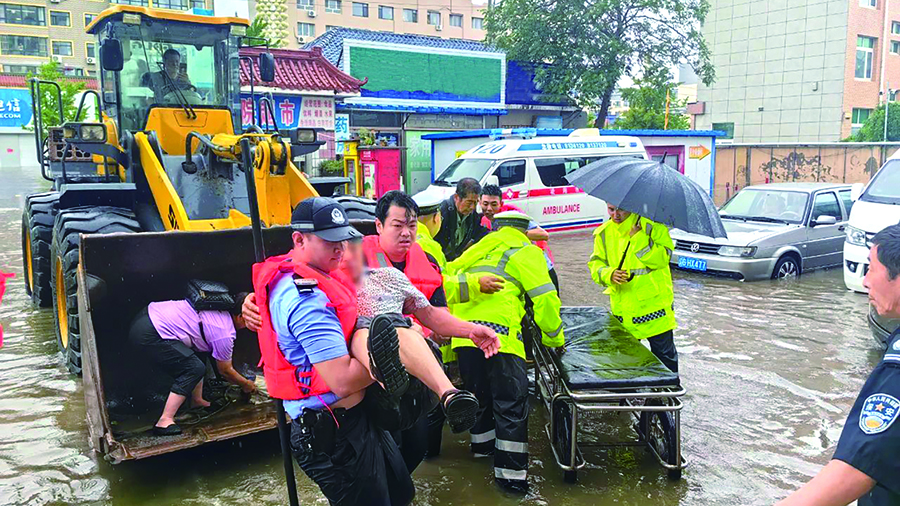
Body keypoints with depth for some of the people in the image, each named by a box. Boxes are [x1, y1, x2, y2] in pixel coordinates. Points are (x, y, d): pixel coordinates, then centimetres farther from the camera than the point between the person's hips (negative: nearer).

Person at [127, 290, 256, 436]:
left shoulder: (220, 309, 11)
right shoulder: (224, 334, -11)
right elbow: (225, 371, 4)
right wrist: (246, 384, 20)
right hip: (148, 335, -10)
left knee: (197, 354, 17)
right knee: (194, 368, -9)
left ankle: (197, 401, 23)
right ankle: (164, 421, -10)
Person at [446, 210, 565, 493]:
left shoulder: (480, 249, 27)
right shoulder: (525, 251, 9)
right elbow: (545, 298, 2)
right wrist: (554, 338, 14)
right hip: (498, 334, -6)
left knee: (479, 394, 24)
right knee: (511, 403, 0)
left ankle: (483, 444, 41)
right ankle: (510, 471, 0)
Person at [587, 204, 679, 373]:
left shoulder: (652, 226, -8)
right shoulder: (603, 233, 5)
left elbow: (663, 258, -17)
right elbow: (595, 265, 3)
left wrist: (639, 238, -24)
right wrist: (609, 275, -17)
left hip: (654, 303, -4)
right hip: (622, 307, 4)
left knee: (664, 352, 6)